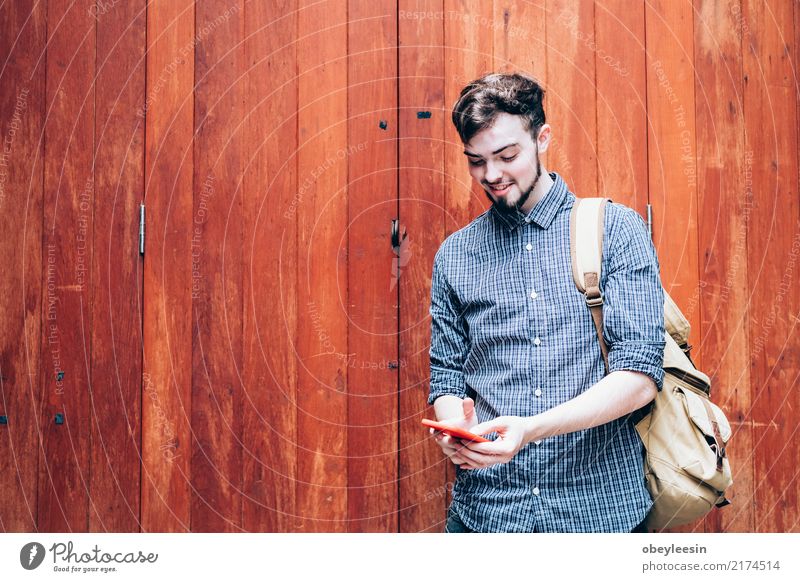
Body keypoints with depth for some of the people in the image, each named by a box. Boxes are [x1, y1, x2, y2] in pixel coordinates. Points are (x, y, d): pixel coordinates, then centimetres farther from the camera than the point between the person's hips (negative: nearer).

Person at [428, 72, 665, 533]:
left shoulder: (617, 228, -4)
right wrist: (454, 425, -13)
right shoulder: (455, 254, 6)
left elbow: (640, 376, -11)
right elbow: (447, 373, 10)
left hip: (603, 506, -1)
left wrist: (530, 429, -23)